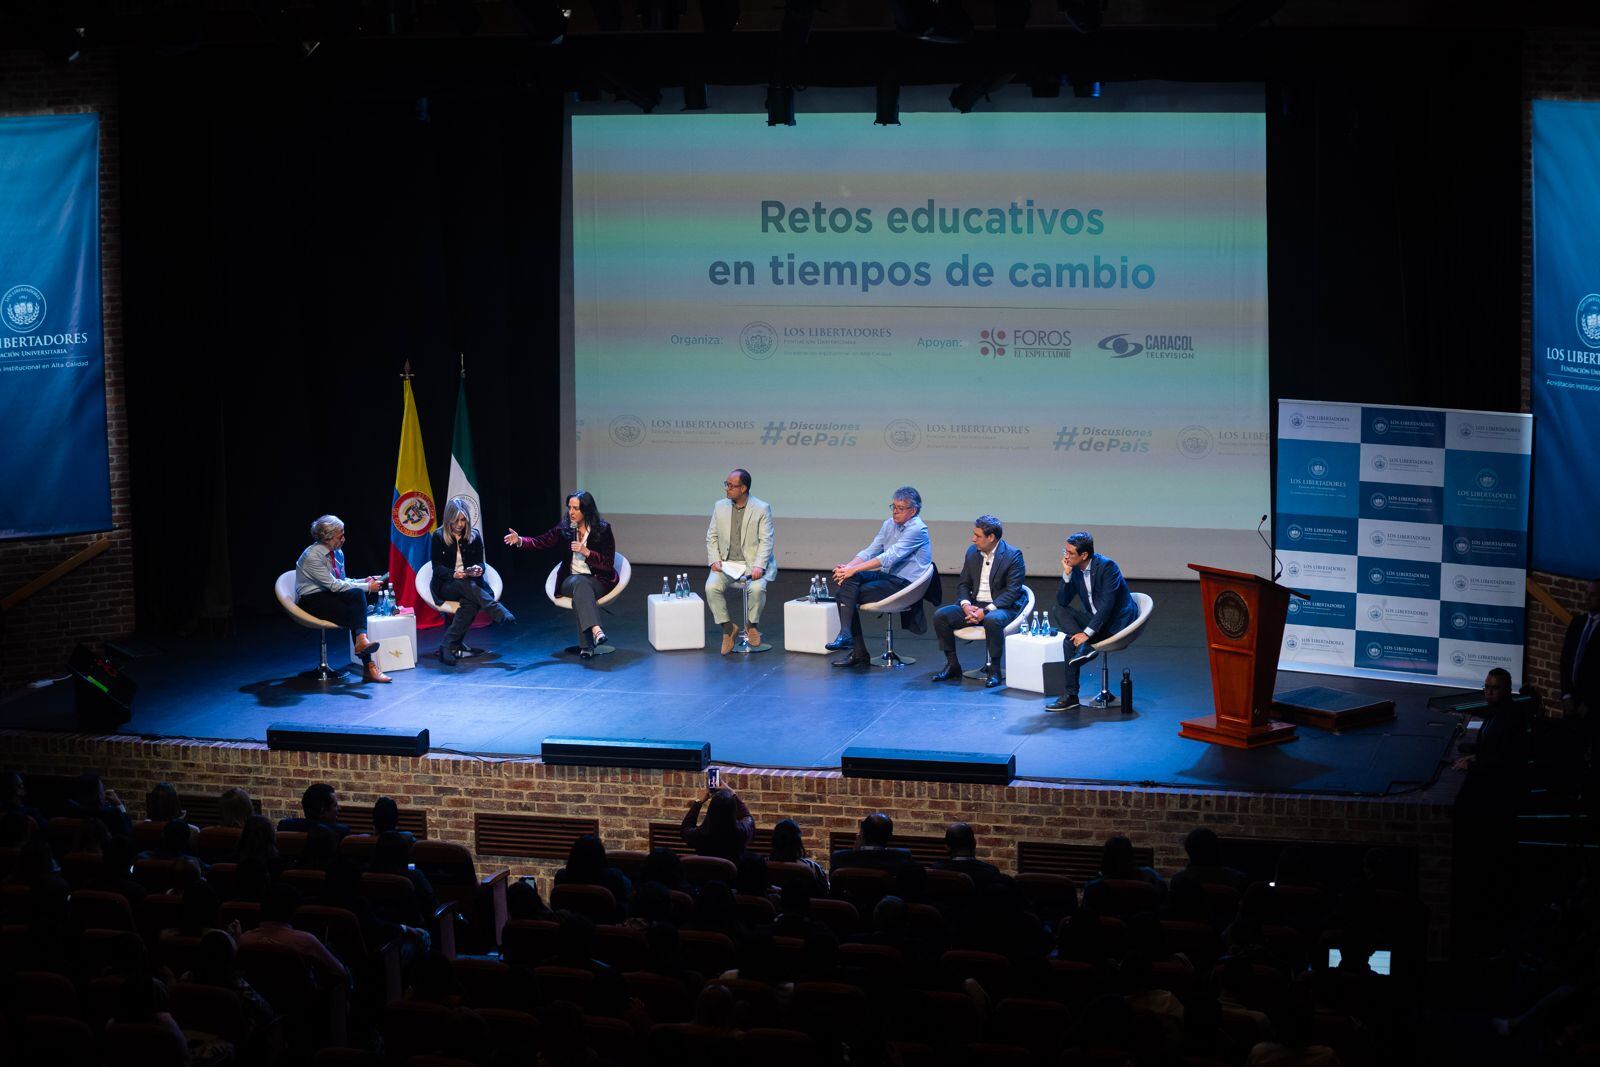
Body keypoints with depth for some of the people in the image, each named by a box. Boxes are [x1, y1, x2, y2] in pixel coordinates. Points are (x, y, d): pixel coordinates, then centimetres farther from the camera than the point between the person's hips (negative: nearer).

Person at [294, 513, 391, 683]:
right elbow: (334, 585, -20)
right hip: (311, 601, -7)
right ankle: (368, 664, -31)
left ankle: (362, 641, -36)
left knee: (357, 594, -26)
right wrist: (367, 587, -17)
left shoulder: (337, 552, 7)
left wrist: (364, 581, -2)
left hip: (329, 596, 7)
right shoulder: (312, 556, -18)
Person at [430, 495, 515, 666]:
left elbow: (480, 563, 7)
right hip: (445, 586, -2)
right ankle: (501, 613, -46)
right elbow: (437, 567, -4)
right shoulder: (438, 537, 1)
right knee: (466, 586, -37)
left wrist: (478, 569, -19)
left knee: (470, 602, -35)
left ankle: (450, 645, -40)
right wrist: (454, 574, -24)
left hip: (471, 584, 2)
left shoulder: (474, 536, 10)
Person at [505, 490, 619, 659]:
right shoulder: (564, 528, 5)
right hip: (570, 580, 2)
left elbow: (608, 564, -4)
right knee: (578, 583, -36)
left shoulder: (603, 529, -3)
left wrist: (586, 552, -17)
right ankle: (596, 630, -54)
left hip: (598, 580, -2)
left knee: (581, 585, -36)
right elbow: (541, 542, 2)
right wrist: (519, 541, -15)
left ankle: (586, 645, -45)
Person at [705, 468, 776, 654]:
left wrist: (759, 566, -21)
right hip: (726, 563, 3)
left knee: (757, 588, -32)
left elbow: (766, 541, -8)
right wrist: (714, 560, -6)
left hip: (752, 563, -3)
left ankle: (751, 624, -1)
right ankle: (727, 627, -6)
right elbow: (712, 537, 11)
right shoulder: (720, 506, 8)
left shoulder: (762, 509, -4)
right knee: (712, 587, -25)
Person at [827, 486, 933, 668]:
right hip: (887, 577, 8)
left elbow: (889, 557, -21)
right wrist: (848, 567, -11)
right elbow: (870, 552, 10)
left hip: (905, 584, -8)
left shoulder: (917, 530, -13)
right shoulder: (889, 525, 13)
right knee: (848, 579, -18)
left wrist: (853, 570, -24)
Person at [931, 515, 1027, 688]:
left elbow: (1012, 592, -16)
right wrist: (966, 604, -10)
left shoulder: (1013, 556, -11)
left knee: (992, 620, -40)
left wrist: (986, 611, -25)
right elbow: (964, 584, 13)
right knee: (940, 615, -15)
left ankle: (994, 670, -24)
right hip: (974, 605, 6)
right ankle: (952, 666, -5)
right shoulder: (972, 552, 8)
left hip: (1001, 607, -6)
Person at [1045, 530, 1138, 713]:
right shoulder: (1075, 569, 2)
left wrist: (1087, 632, -29)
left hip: (1117, 621, -7)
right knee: (1059, 610, -13)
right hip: (1095, 618, 7)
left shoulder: (1107, 567, -20)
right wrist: (1066, 575, -13)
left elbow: (1107, 604, -26)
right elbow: (1062, 601, 0)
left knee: (1070, 642, -23)